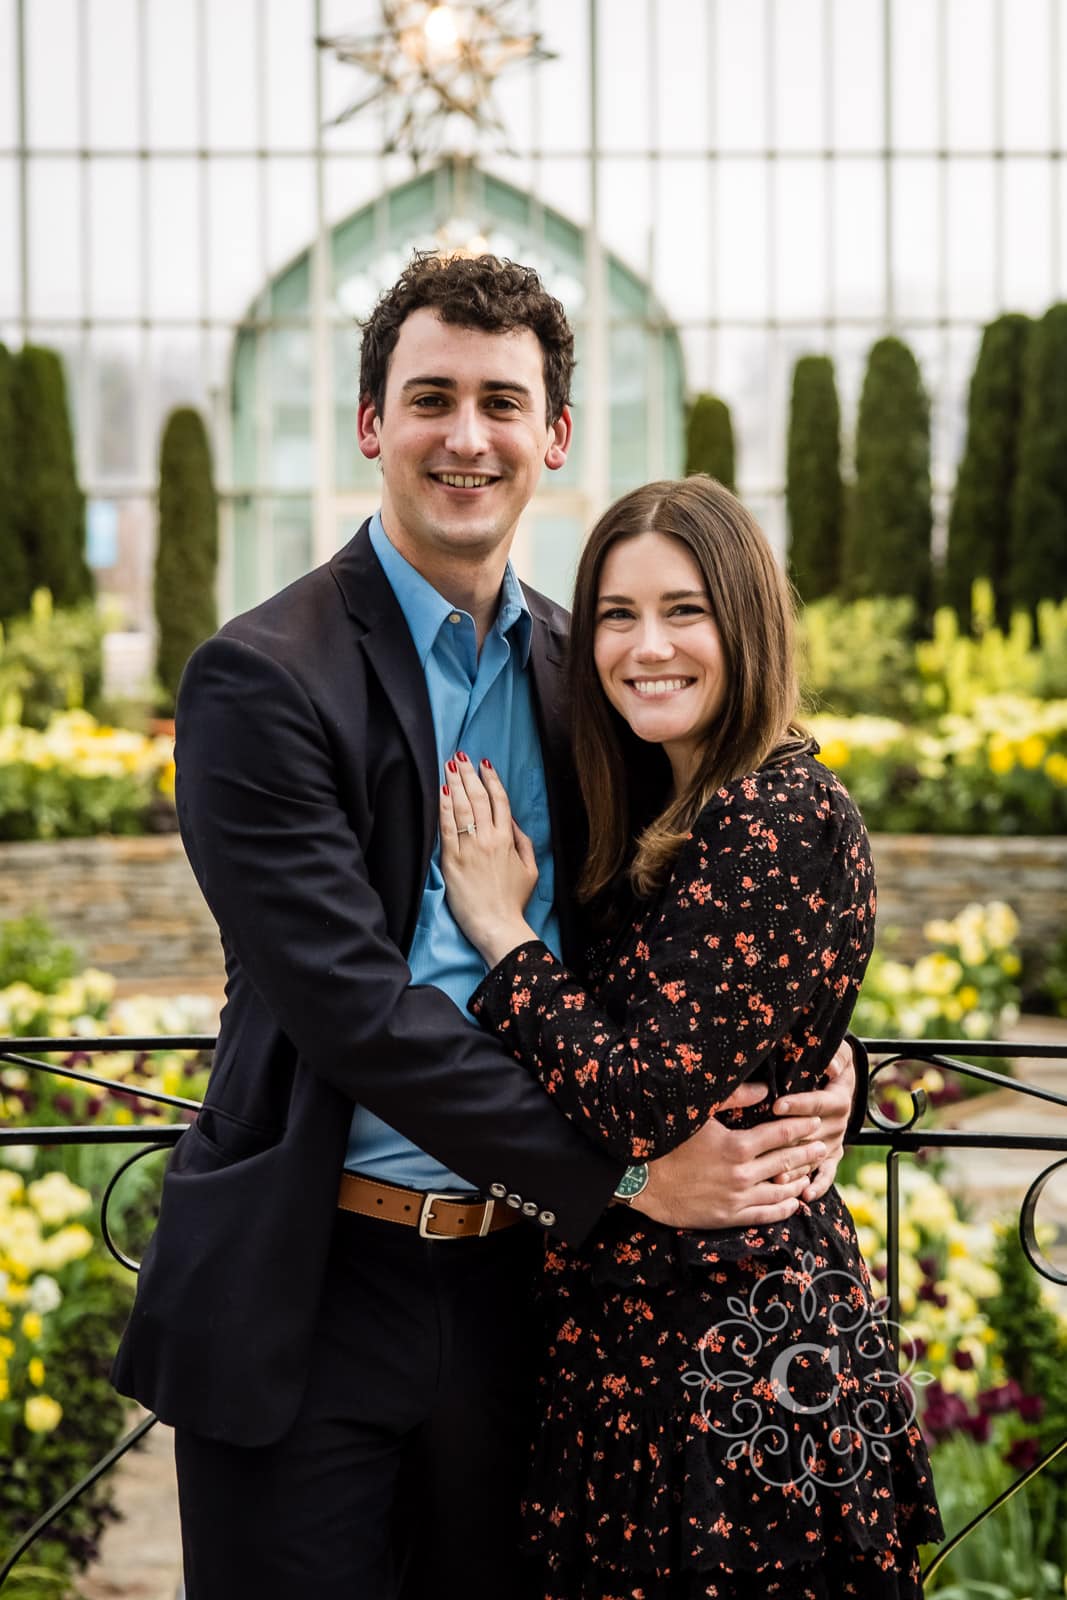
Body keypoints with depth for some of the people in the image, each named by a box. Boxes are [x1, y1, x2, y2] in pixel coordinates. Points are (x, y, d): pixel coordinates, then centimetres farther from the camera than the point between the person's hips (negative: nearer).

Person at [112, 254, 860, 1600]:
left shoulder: (581, 670, 8)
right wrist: (620, 1176, -19)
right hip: (310, 1297, -5)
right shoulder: (262, 681, -11)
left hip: (515, 1276, 5)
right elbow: (354, 1006, -18)